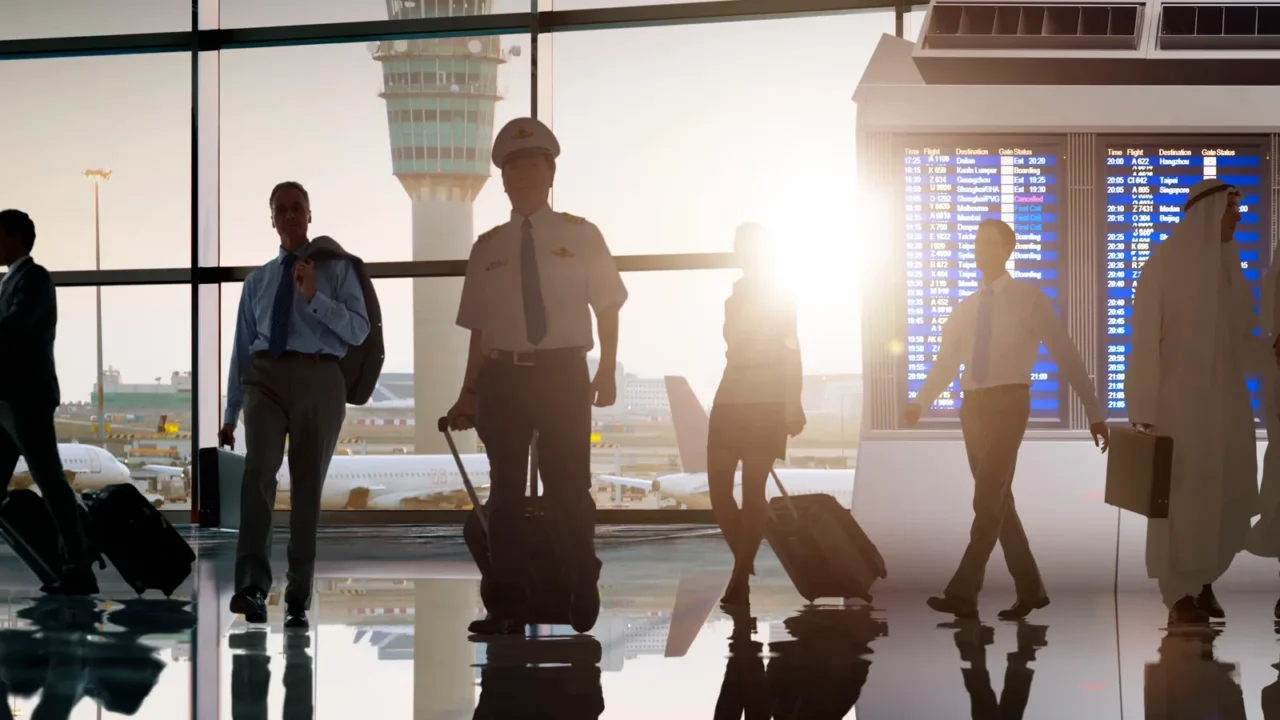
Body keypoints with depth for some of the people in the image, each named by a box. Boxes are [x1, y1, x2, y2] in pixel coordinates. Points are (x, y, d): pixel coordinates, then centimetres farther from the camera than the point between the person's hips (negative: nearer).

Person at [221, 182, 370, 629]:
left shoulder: (336, 269, 8)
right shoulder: (257, 282, 18)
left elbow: (359, 331, -3)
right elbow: (242, 347, 18)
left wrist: (314, 298, -16)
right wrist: (230, 414, 15)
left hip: (318, 379, -1)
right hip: (266, 378, 1)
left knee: (307, 487, 4)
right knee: (259, 469, -22)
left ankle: (298, 600, 11)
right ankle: (252, 585, -29)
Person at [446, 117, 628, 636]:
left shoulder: (580, 236, 5)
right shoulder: (487, 248, 9)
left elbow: (607, 308, 6)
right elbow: (478, 328, 9)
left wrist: (608, 371, -4)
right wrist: (469, 393, 3)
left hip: (563, 373, -2)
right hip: (502, 377, 2)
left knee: (569, 487, -2)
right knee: (505, 492, 3)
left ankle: (583, 597, 20)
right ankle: (509, 608, 9)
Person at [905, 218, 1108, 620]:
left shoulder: (1029, 300, -2)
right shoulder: (966, 309, 14)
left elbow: (1066, 355, -3)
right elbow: (946, 363, 15)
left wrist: (1095, 412, -6)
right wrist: (920, 403, 4)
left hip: (1008, 404, -6)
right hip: (973, 406, 6)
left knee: (987, 500, -14)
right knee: (997, 501, 10)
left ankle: (963, 593, -17)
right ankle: (1030, 588, 20)